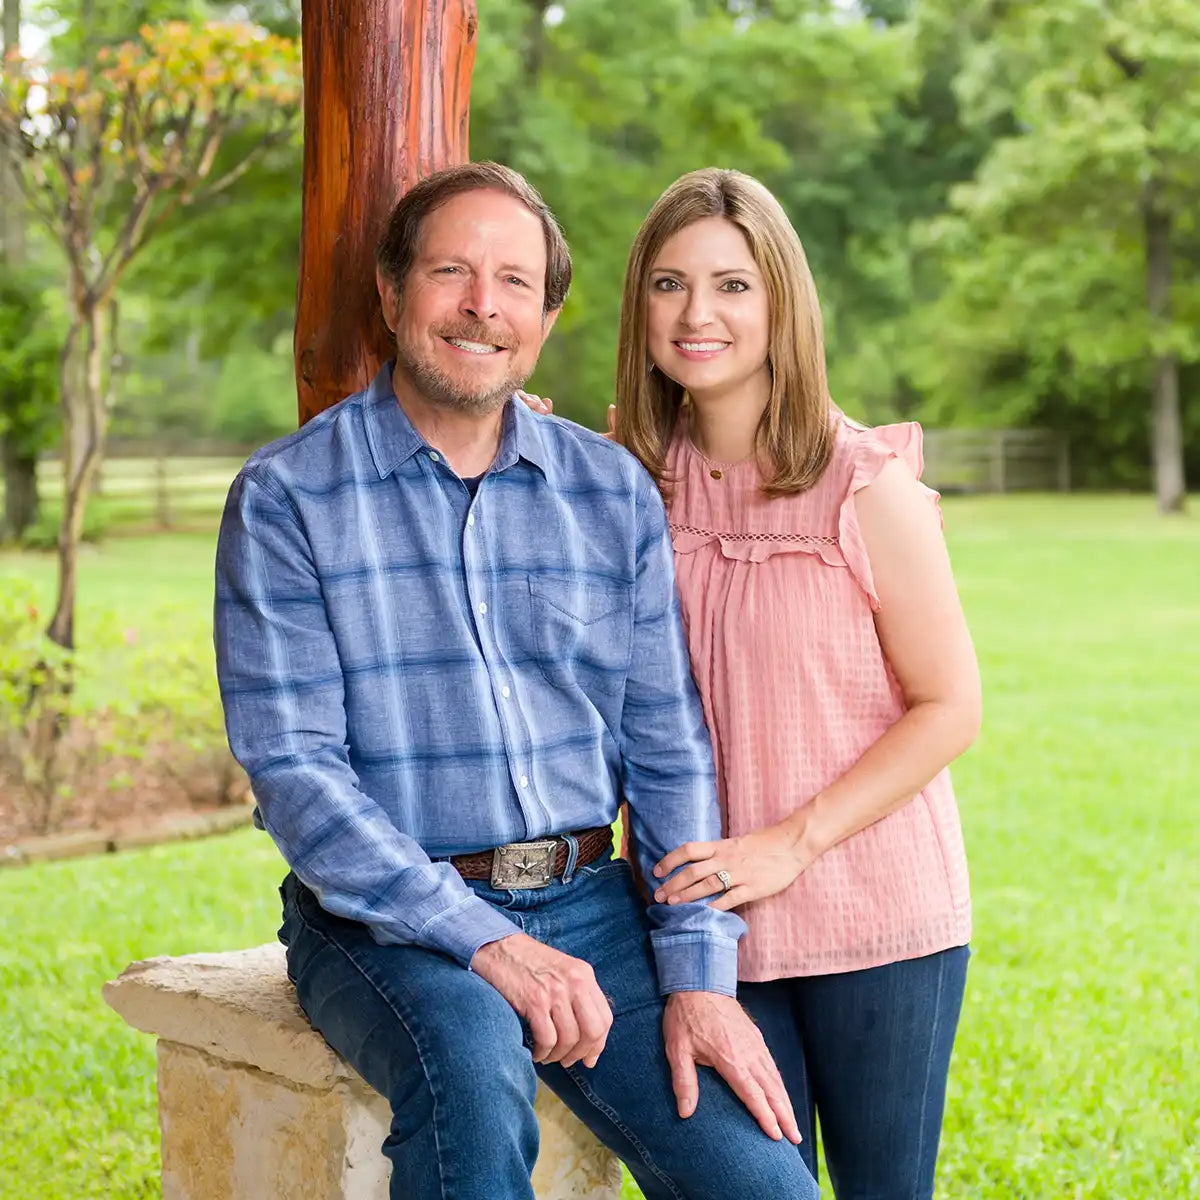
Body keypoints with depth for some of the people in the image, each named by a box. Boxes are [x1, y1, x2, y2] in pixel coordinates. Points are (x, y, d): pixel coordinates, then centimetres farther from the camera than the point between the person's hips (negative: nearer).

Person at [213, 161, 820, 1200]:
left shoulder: (615, 492, 9)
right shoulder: (284, 499, -3)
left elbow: (669, 748, 7)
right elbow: (290, 764, -11)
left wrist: (700, 974, -5)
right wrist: (483, 942, -21)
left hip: (589, 905, 3)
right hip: (384, 919, -3)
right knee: (473, 1061, -35)